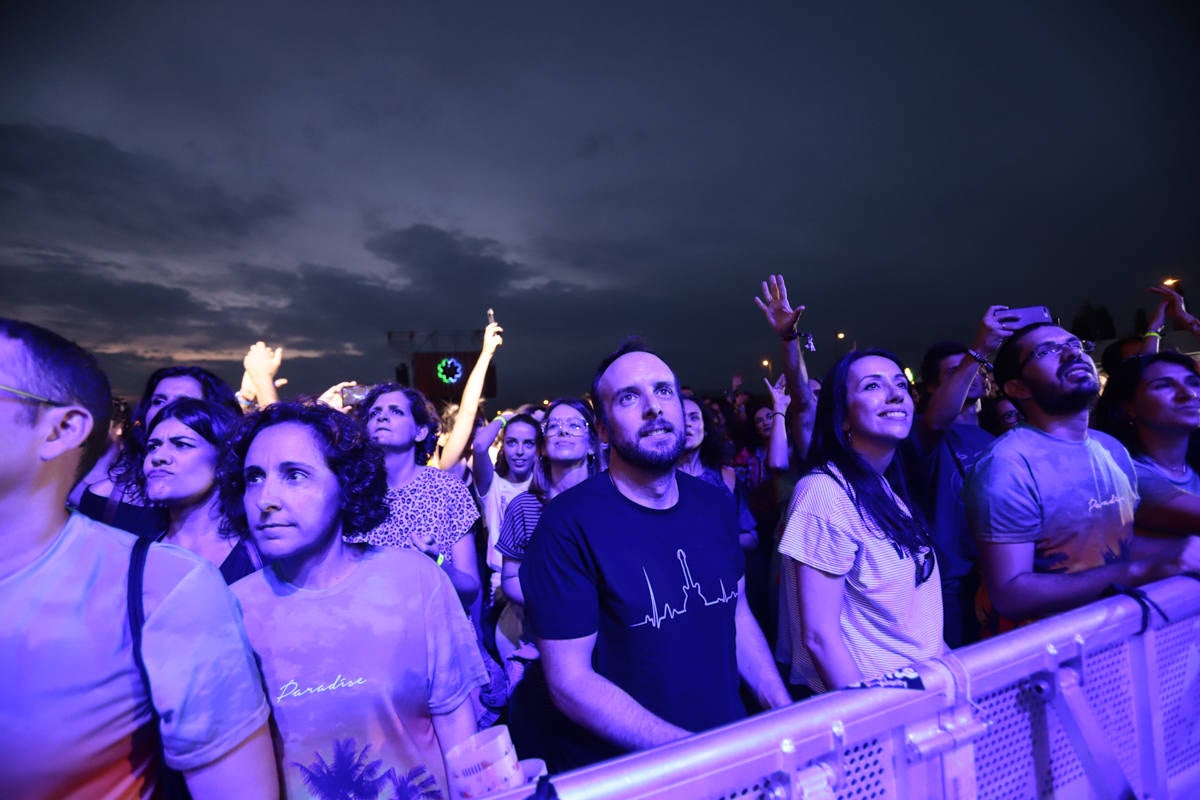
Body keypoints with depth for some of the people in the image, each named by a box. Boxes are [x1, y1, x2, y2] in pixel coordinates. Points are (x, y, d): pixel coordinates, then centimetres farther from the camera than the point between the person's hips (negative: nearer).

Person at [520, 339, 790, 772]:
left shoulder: (714, 505, -1)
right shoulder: (568, 523, -19)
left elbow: (737, 611, 10)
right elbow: (570, 681, -16)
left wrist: (790, 717, 0)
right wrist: (693, 753, -19)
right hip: (620, 772, -3)